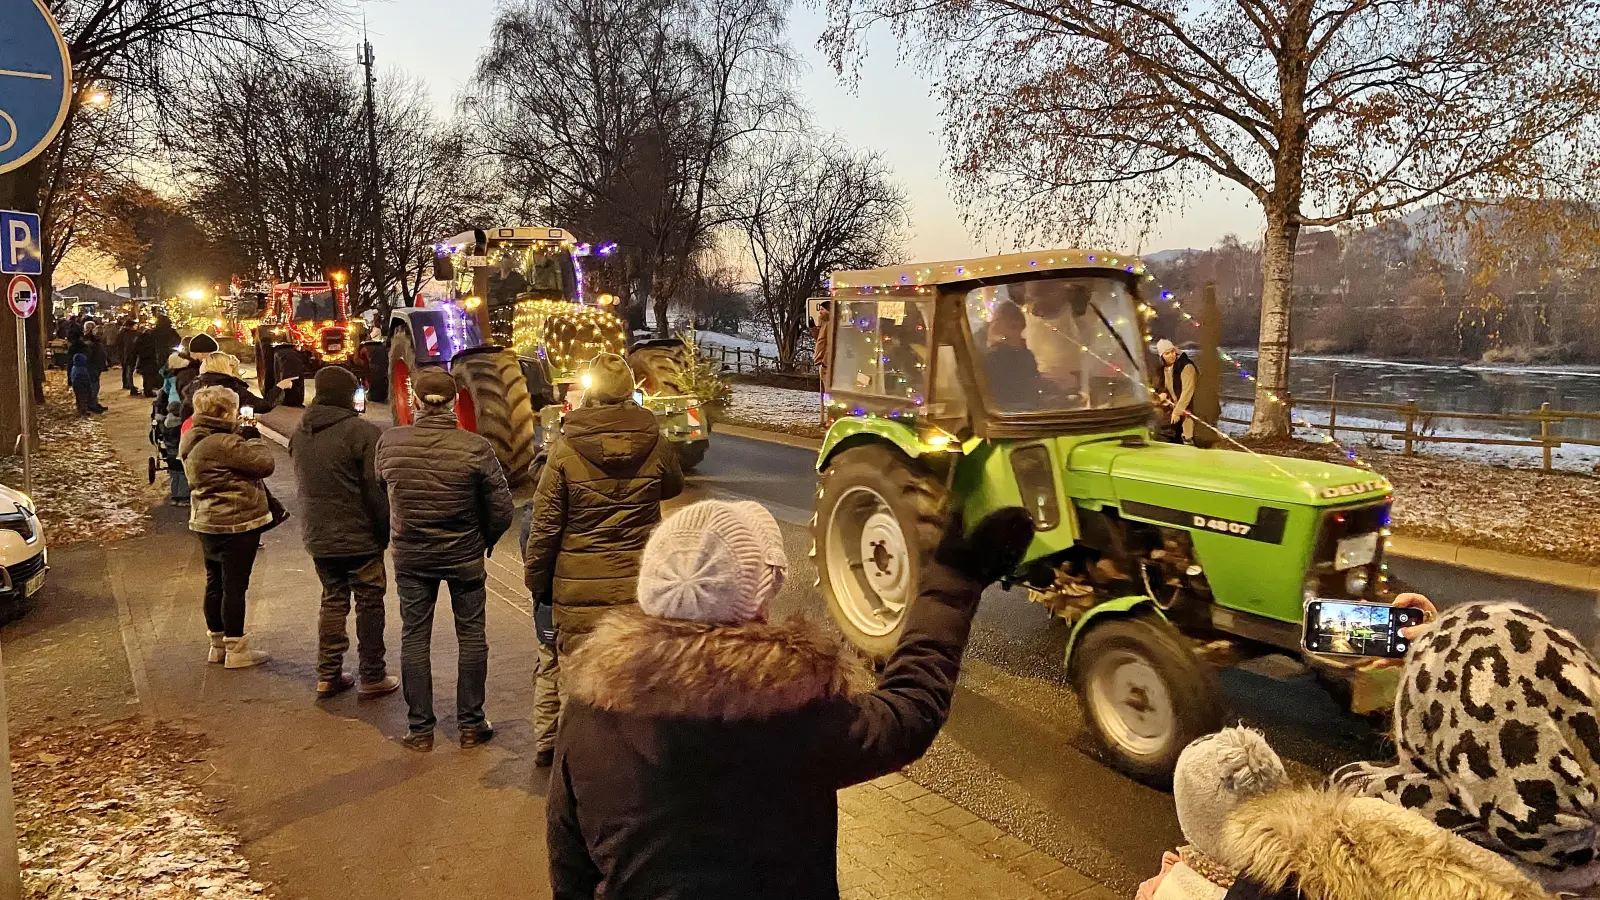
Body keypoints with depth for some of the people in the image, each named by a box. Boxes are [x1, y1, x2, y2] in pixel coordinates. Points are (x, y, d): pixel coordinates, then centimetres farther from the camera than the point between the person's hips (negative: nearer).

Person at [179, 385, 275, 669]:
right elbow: (264, 463, -21)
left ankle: (218, 644, 28)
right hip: (236, 523, -9)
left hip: (207, 523, 9)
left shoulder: (192, 440, 6)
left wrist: (241, 436, 2)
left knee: (215, 583, 16)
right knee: (235, 585, -1)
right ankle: (236, 650, 7)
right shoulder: (223, 444, -24)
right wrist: (254, 439, -6)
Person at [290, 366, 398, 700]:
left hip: (318, 536, 7)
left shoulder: (300, 433, 6)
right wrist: (385, 529, -8)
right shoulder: (361, 431, -18)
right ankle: (372, 677, 11)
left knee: (333, 600, 17)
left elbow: (305, 484, 15)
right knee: (370, 603, 5)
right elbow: (376, 487, -17)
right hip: (360, 536, -6)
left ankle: (328, 675, 20)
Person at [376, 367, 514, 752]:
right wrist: (484, 541, 5)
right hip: (465, 558, -1)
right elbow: (501, 509, -13)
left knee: (414, 637, 13)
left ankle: (419, 729, 20)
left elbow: (381, 495, 1)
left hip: (410, 557, 1)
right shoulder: (476, 448, -19)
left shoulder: (389, 443, -12)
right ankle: (471, 725, 20)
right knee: (471, 636, 13)